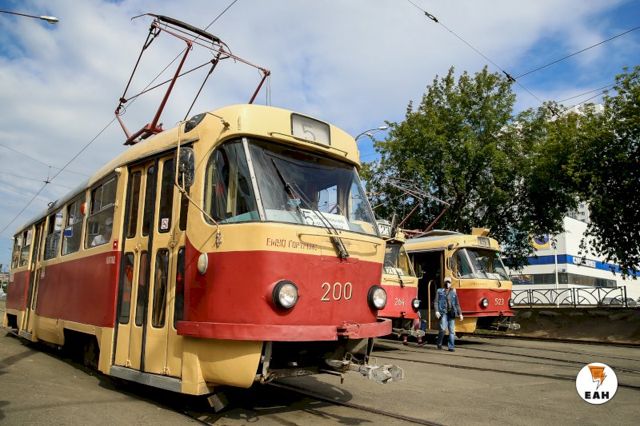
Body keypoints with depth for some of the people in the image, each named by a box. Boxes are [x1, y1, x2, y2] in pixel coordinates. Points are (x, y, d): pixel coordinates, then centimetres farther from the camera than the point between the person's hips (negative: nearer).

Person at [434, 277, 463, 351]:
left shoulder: (453, 292, 16)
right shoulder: (439, 291, 7)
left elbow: (457, 304, 19)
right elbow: (436, 302, 2)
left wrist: (460, 313, 12)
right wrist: (436, 311, -12)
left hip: (451, 313, 3)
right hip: (443, 313, -3)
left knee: (452, 330, 0)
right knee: (443, 328, -15)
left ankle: (451, 347, 7)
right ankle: (439, 343, 8)